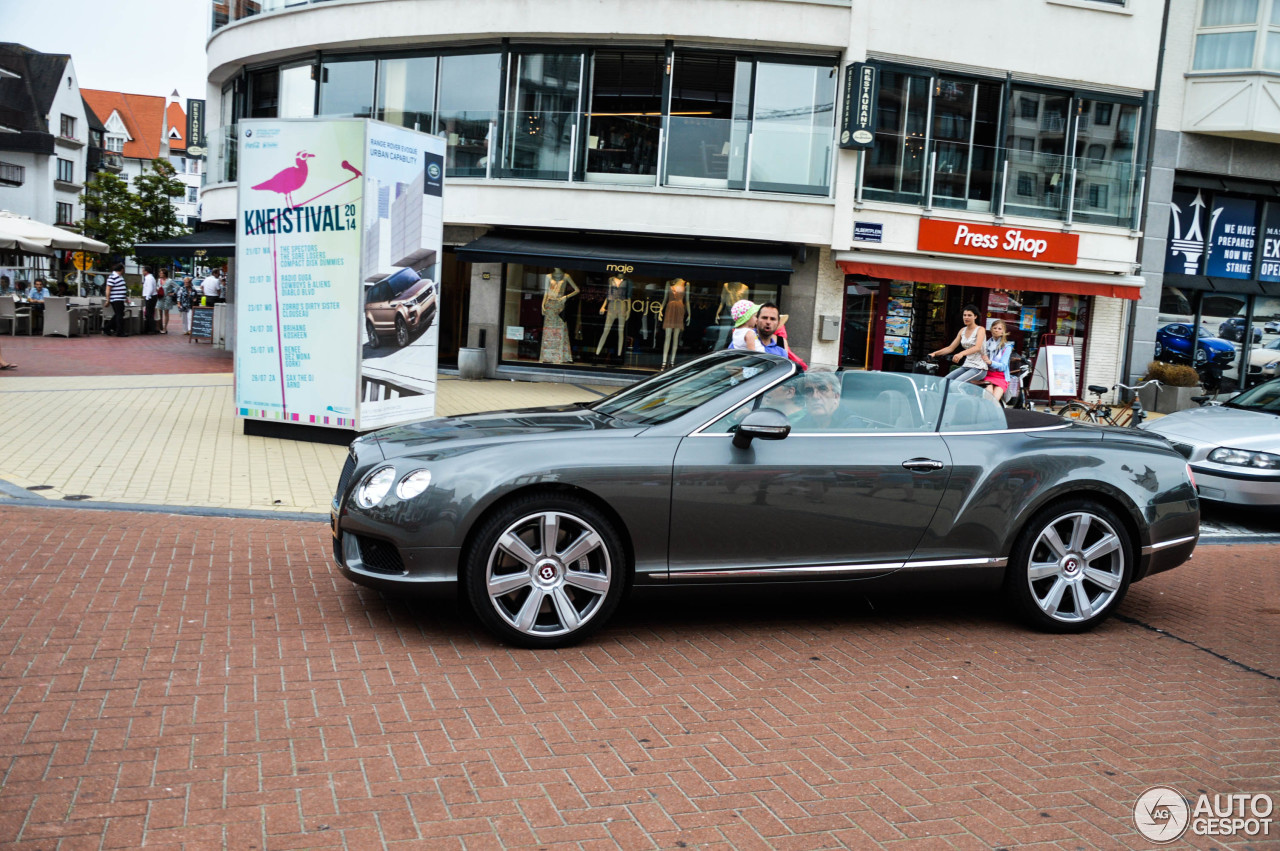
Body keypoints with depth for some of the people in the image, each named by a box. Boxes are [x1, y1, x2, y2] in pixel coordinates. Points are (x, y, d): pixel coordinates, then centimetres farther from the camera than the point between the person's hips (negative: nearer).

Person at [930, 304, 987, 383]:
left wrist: (961, 353, -45)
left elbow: (977, 347, -26)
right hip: (966, 366, 7)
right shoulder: (963, 331, 12)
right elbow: (950, 348, 12)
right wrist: (935, 353, -5)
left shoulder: (980, 329, -8)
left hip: (979, 368, -7)